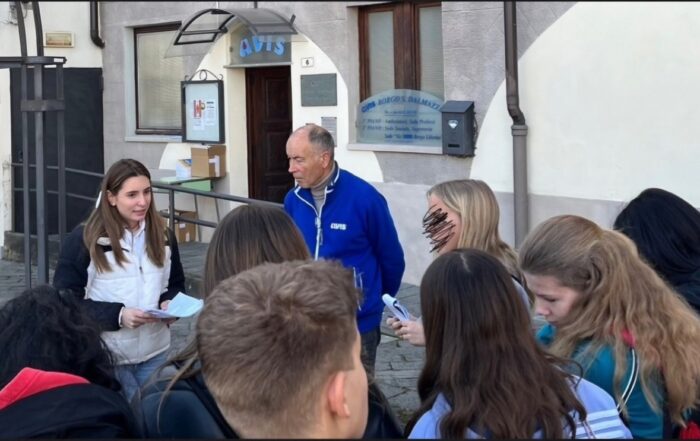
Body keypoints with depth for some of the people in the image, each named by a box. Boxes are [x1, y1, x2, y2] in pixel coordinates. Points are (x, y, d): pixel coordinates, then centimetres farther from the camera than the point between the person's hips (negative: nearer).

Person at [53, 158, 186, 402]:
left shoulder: (163, 236, 6)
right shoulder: (83, 240, -10)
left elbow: (176, 285, 17)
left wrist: (168, 304, -7)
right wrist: (118, 315, -23)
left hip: (155, 354, 4)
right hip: (106, 358, -4)